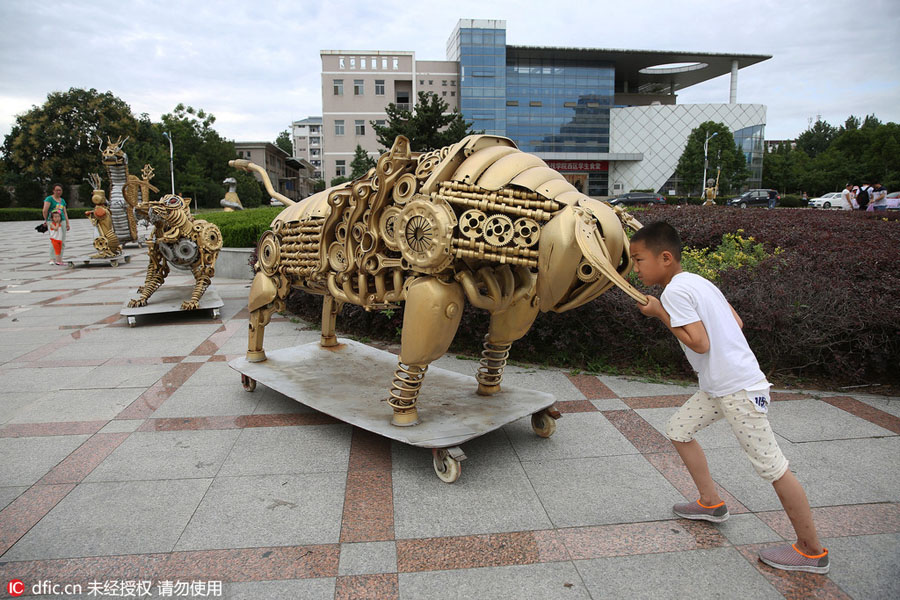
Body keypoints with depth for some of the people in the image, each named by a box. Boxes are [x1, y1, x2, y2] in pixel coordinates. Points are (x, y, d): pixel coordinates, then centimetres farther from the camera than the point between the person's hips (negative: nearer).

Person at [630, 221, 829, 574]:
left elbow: (700, 343, -22)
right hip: (718, 386, 10)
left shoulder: (674, 290, -17)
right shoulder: (698, 281, 12)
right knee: (678, 429, 17)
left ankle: (812, 551, 13)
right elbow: (736, 321, 16)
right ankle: (711, 503, 30)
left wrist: (660, 313, -15)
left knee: (771, 467, 0)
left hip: (739, 389, -10)